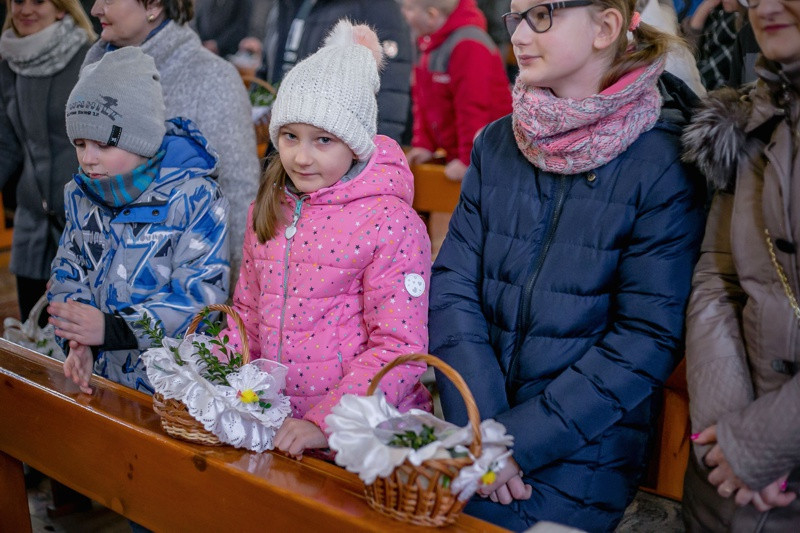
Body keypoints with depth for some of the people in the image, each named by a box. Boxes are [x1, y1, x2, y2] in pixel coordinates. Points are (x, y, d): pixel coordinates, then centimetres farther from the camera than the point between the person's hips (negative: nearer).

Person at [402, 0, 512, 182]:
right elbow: (424, 102, 13)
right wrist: (423, 144, 7)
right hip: (455, 154, 9)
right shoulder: (430, 44, 9)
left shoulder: (468, 46, -22)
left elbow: (474, 109, -24)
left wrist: (469, 161, -21)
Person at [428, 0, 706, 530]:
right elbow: (451, 287, 0)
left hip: (578, 462, -4)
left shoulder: (668, 163, -8)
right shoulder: (496, 144, 6)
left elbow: (647, 339, -11)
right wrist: (479, 430, -13)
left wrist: (519, 440, -16)